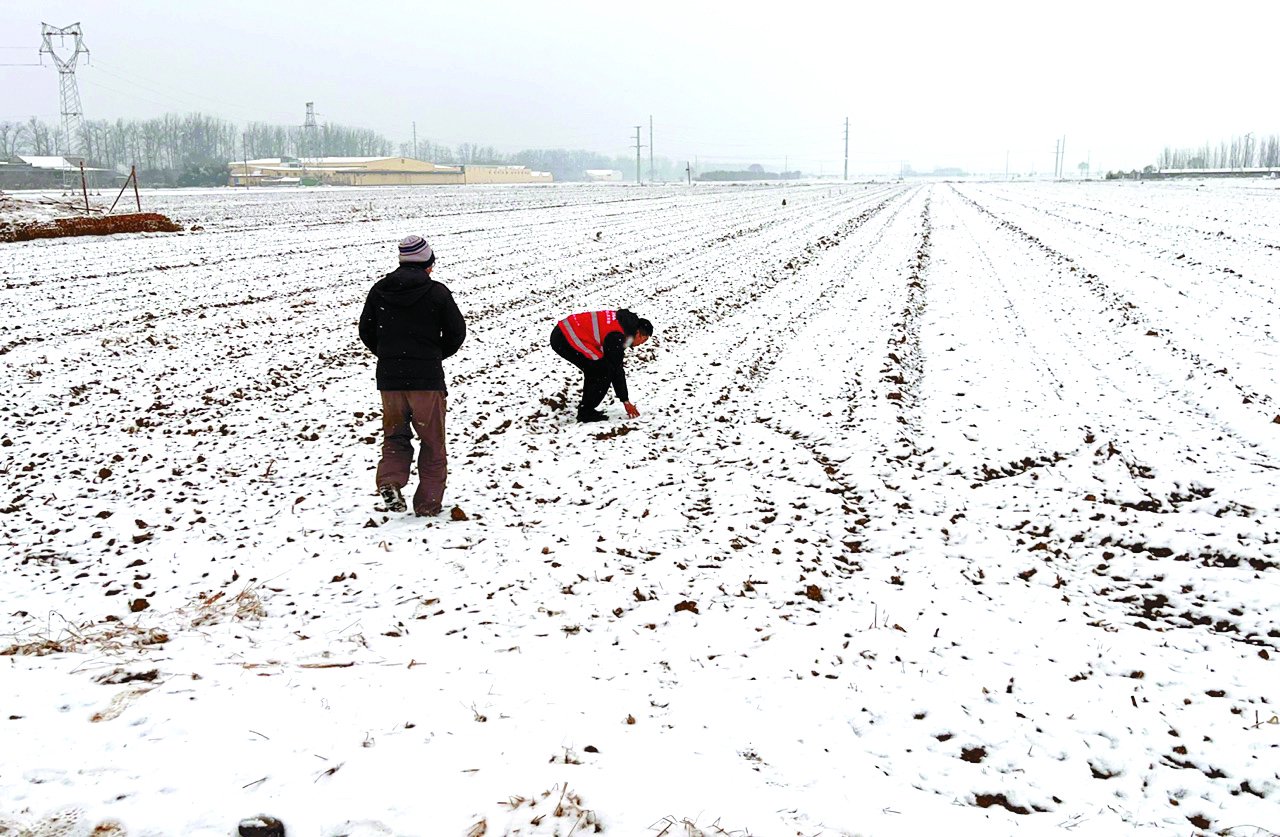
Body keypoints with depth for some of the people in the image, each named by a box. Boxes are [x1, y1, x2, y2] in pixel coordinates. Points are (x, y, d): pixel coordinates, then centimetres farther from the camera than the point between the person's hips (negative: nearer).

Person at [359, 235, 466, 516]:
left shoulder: (379, 290, 3)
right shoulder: (436, 292, -7)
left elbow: (366, 331, 8)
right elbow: (457, 332, -4)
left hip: (389, 377, 3)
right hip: (427, 378, -3)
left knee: (395, 435, 17)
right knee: (432, 442, 9)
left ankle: (390, 480, -8)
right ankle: (428, 502, 11)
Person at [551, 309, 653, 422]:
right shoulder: (616, 337, -15)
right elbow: (616, 371, -9)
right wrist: (625, 401, 1)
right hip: (564, 338, -10)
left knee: (593, 370, 21)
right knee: (604, 371, -6)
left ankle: (585, 409, 24)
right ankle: (586, 412, 1)